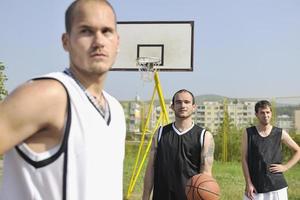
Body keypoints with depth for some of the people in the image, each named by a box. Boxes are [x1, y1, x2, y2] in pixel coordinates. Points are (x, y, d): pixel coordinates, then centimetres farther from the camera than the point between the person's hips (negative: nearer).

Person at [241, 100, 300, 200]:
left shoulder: (280, 133, 3)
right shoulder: (248, 133, 0)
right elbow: (244, 159, -1)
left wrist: (285, 167, -1)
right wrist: (248, 183, -7)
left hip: (277, 186, 1)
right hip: (255, 187, 0)